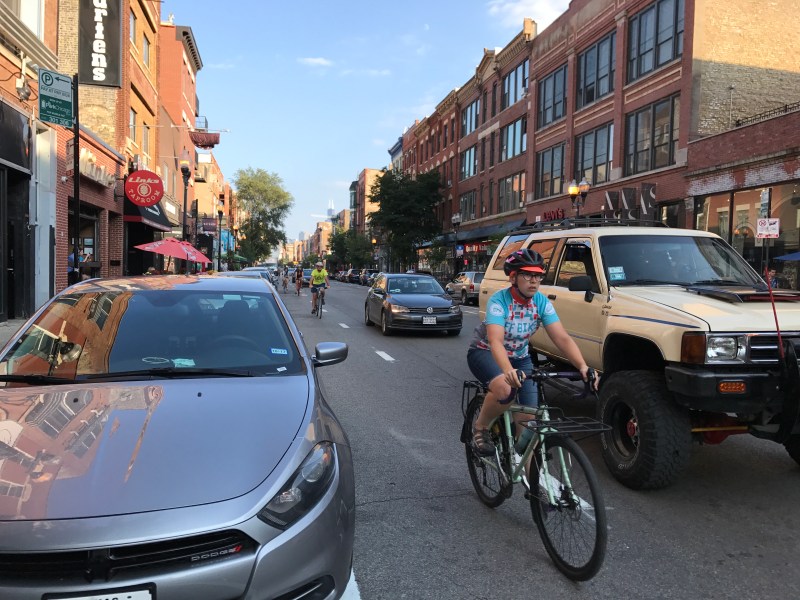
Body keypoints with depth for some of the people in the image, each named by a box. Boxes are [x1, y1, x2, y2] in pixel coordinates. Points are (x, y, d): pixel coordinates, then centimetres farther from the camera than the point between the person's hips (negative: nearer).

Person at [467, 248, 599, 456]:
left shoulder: (541, 302, -15)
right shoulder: (499, 300, -28)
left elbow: (562, 338, -22)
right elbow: (495, 341, -41)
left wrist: (582, 366, -39)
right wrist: (508, 370, -59)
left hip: (519, 357, 5)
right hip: (485, 352, -5)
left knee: (529, 417, -7)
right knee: (504, 389, -36)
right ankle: (480, 428, -7)